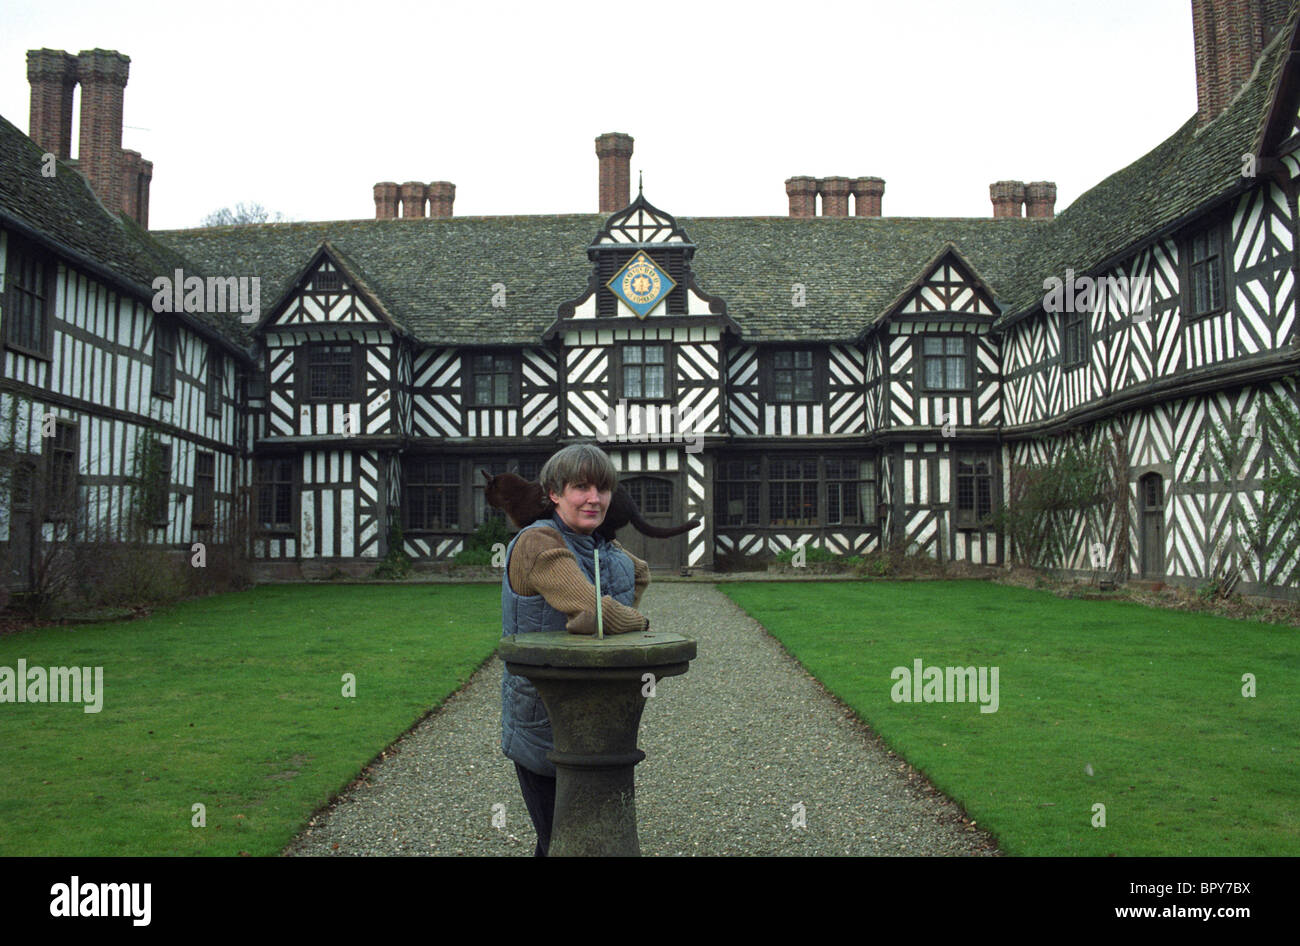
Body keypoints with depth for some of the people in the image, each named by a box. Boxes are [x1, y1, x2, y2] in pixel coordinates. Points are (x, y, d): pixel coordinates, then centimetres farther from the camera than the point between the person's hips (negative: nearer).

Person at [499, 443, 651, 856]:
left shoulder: (608, 551, 6)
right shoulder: (538, 543, -19)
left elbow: (640, 574, 28)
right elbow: (596, 613, -30)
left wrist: (620, 618, 9)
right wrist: (638, 621, -8)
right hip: (542, 726, -7)